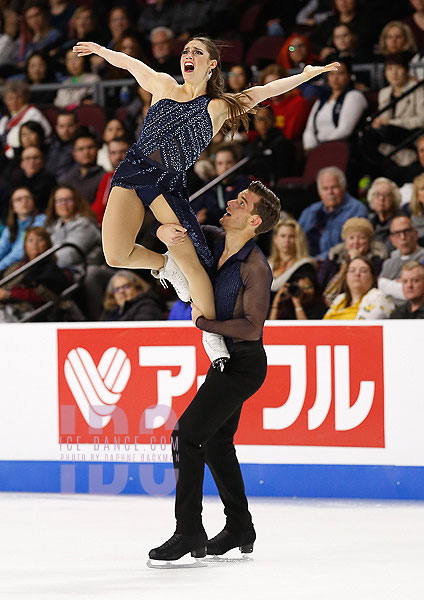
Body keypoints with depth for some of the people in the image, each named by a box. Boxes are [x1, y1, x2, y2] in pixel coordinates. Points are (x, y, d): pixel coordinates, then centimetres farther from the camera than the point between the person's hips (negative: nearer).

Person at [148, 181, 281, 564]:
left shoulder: (256, 269, -23)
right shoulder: (214, 240, 0)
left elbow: (252, 327, -26)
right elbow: (172, 230, 11)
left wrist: (204, 323, -18)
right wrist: (166, 231, -13)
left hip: (244, 366, -9)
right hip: (225, 360, 9)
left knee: (187, 435, -14)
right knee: (216, 443, 18)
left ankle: (189, 532, -10)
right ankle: (240, 530, 30)